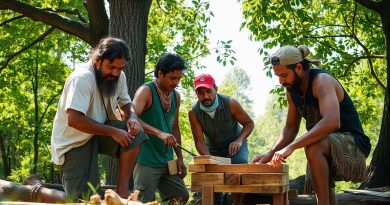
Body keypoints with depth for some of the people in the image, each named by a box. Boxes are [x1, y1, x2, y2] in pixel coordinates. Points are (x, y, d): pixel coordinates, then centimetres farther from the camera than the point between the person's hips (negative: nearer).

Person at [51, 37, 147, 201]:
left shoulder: (119, 77, -3)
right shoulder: (82, 78, -26)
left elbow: (126, 103, 12)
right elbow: (74, 120, -34)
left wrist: (132, 117, -13)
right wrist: (112, 132, -32)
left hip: (98, 133, 7)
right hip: (73, 141, -7)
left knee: (135, 133, -20)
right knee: (84, 198, -14)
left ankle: (123, 188, -12)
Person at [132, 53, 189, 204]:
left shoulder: (176, 96, 12)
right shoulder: (146, 91, -10)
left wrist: (180, 158, 13)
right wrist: (159, 133, -36)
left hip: (167, 161, 7)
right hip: (146, 161, -7)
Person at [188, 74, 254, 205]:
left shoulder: (230, 103, -25)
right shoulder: (194, 113, -21)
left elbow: (249, 123, -12)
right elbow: (200, 142, -20)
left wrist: (239, 140, -30)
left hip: (235, 145, -2)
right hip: (213, 149, 2)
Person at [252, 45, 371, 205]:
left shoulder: (321, 81, -23)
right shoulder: (292, 90, 4)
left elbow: (332, 122, -40)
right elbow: (290, 128, 11)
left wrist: (291, 147, -43)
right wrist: (271, 154, -6)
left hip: (352, 144, -9)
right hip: (325, 147, 9)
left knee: (313, 147, -35)